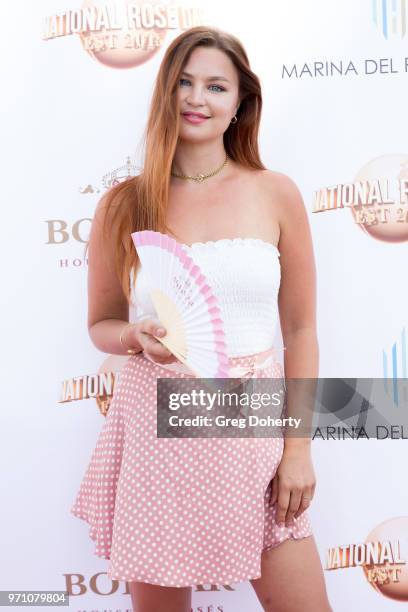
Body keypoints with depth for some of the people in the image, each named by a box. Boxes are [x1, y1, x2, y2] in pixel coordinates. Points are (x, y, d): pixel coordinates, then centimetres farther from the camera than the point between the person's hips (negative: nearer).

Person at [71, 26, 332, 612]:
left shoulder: (275, 193, 0)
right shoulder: (123, 205, 0)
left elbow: (300, 329, 3)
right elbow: (101, 324, 10)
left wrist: (298, 447, -1)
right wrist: (139, 337, -13)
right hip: (156, 426, 0)